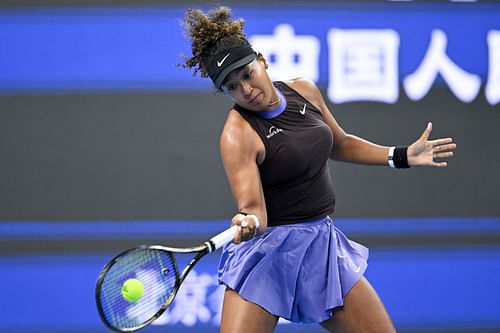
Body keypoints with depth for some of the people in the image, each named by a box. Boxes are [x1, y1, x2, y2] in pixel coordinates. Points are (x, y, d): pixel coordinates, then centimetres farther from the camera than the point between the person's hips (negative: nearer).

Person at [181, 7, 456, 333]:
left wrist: (401, 156, 14)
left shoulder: (304, 91, 2)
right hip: (270, 251, -6)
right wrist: (248, 223, -49)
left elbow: (339, 144, 20)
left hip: (324, 244, 6)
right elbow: (253, 207, -27)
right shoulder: (238, 134, -18)